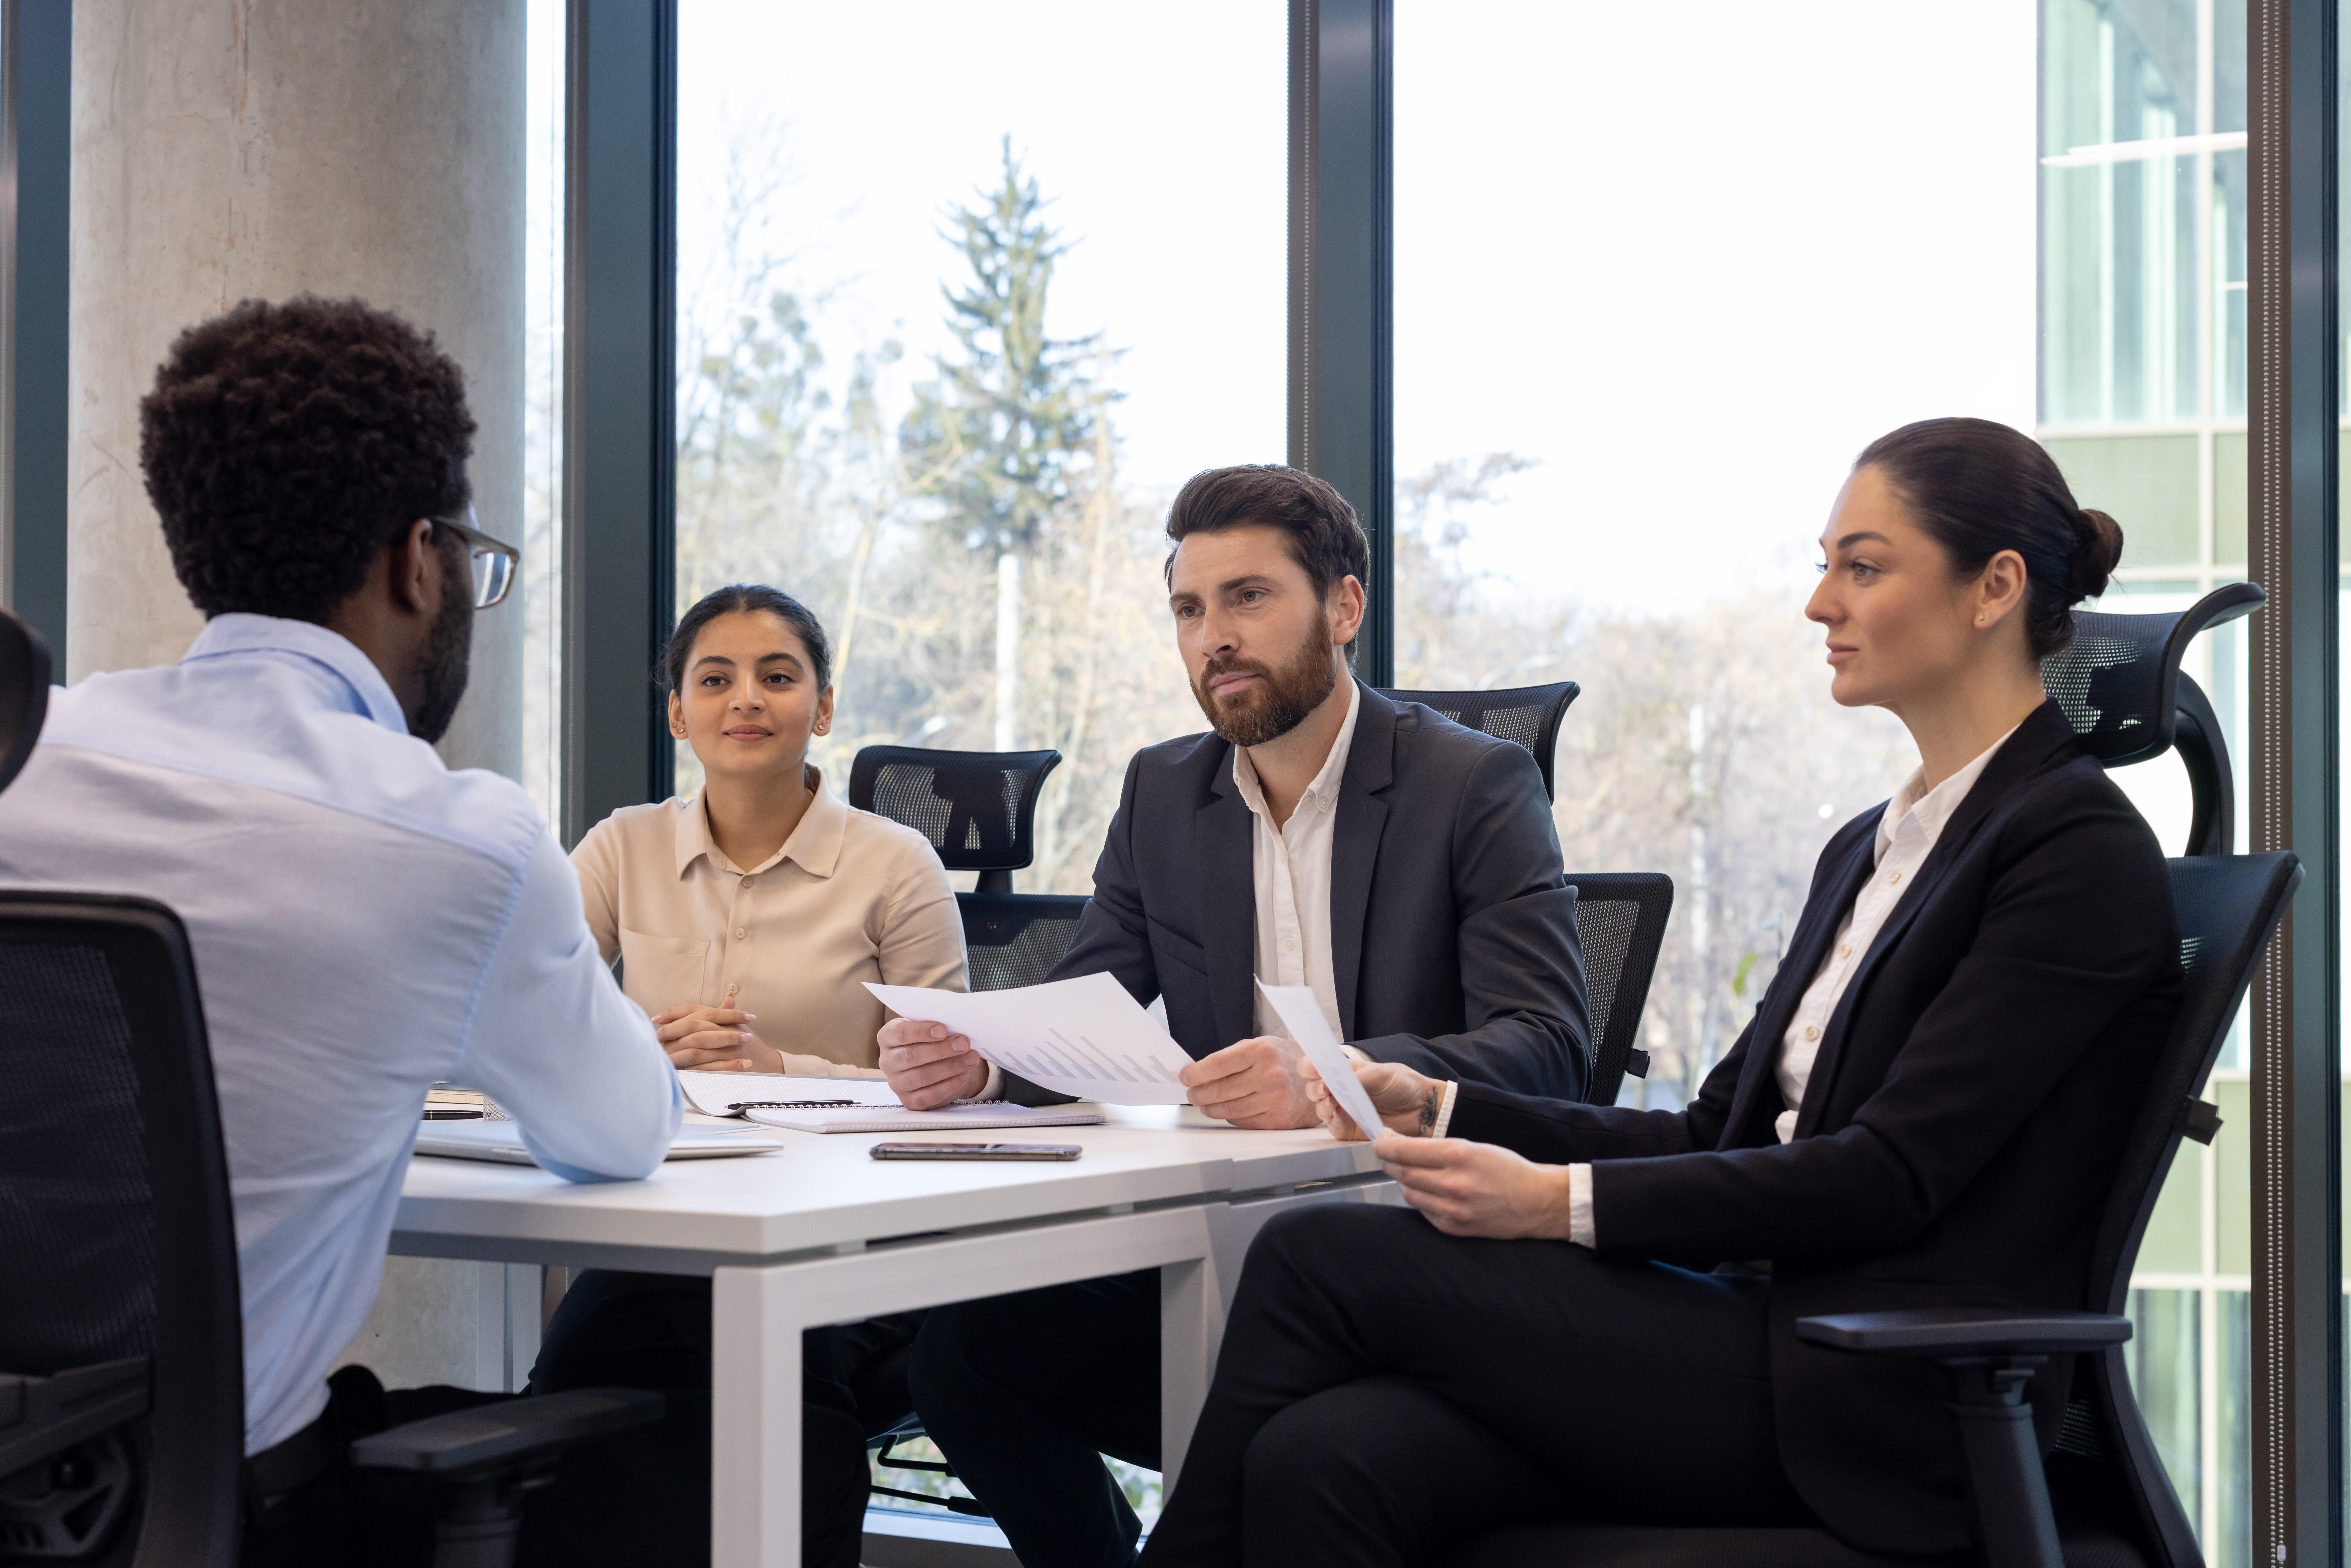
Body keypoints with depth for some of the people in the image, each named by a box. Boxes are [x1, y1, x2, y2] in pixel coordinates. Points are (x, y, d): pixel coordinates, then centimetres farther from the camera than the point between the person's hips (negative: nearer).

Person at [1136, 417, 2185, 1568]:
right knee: (1325, 1459, -19)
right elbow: (1717, 1135, 18)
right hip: (1761, 1335, 7)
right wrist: (1443, 1105, 5)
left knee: (1319, 1258, -15)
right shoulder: (1871, 847, 21)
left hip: (1883, 1415, -7)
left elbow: (1892, 1174, -15)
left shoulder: (2083, 850, -7)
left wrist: (1564, 1202, -19)